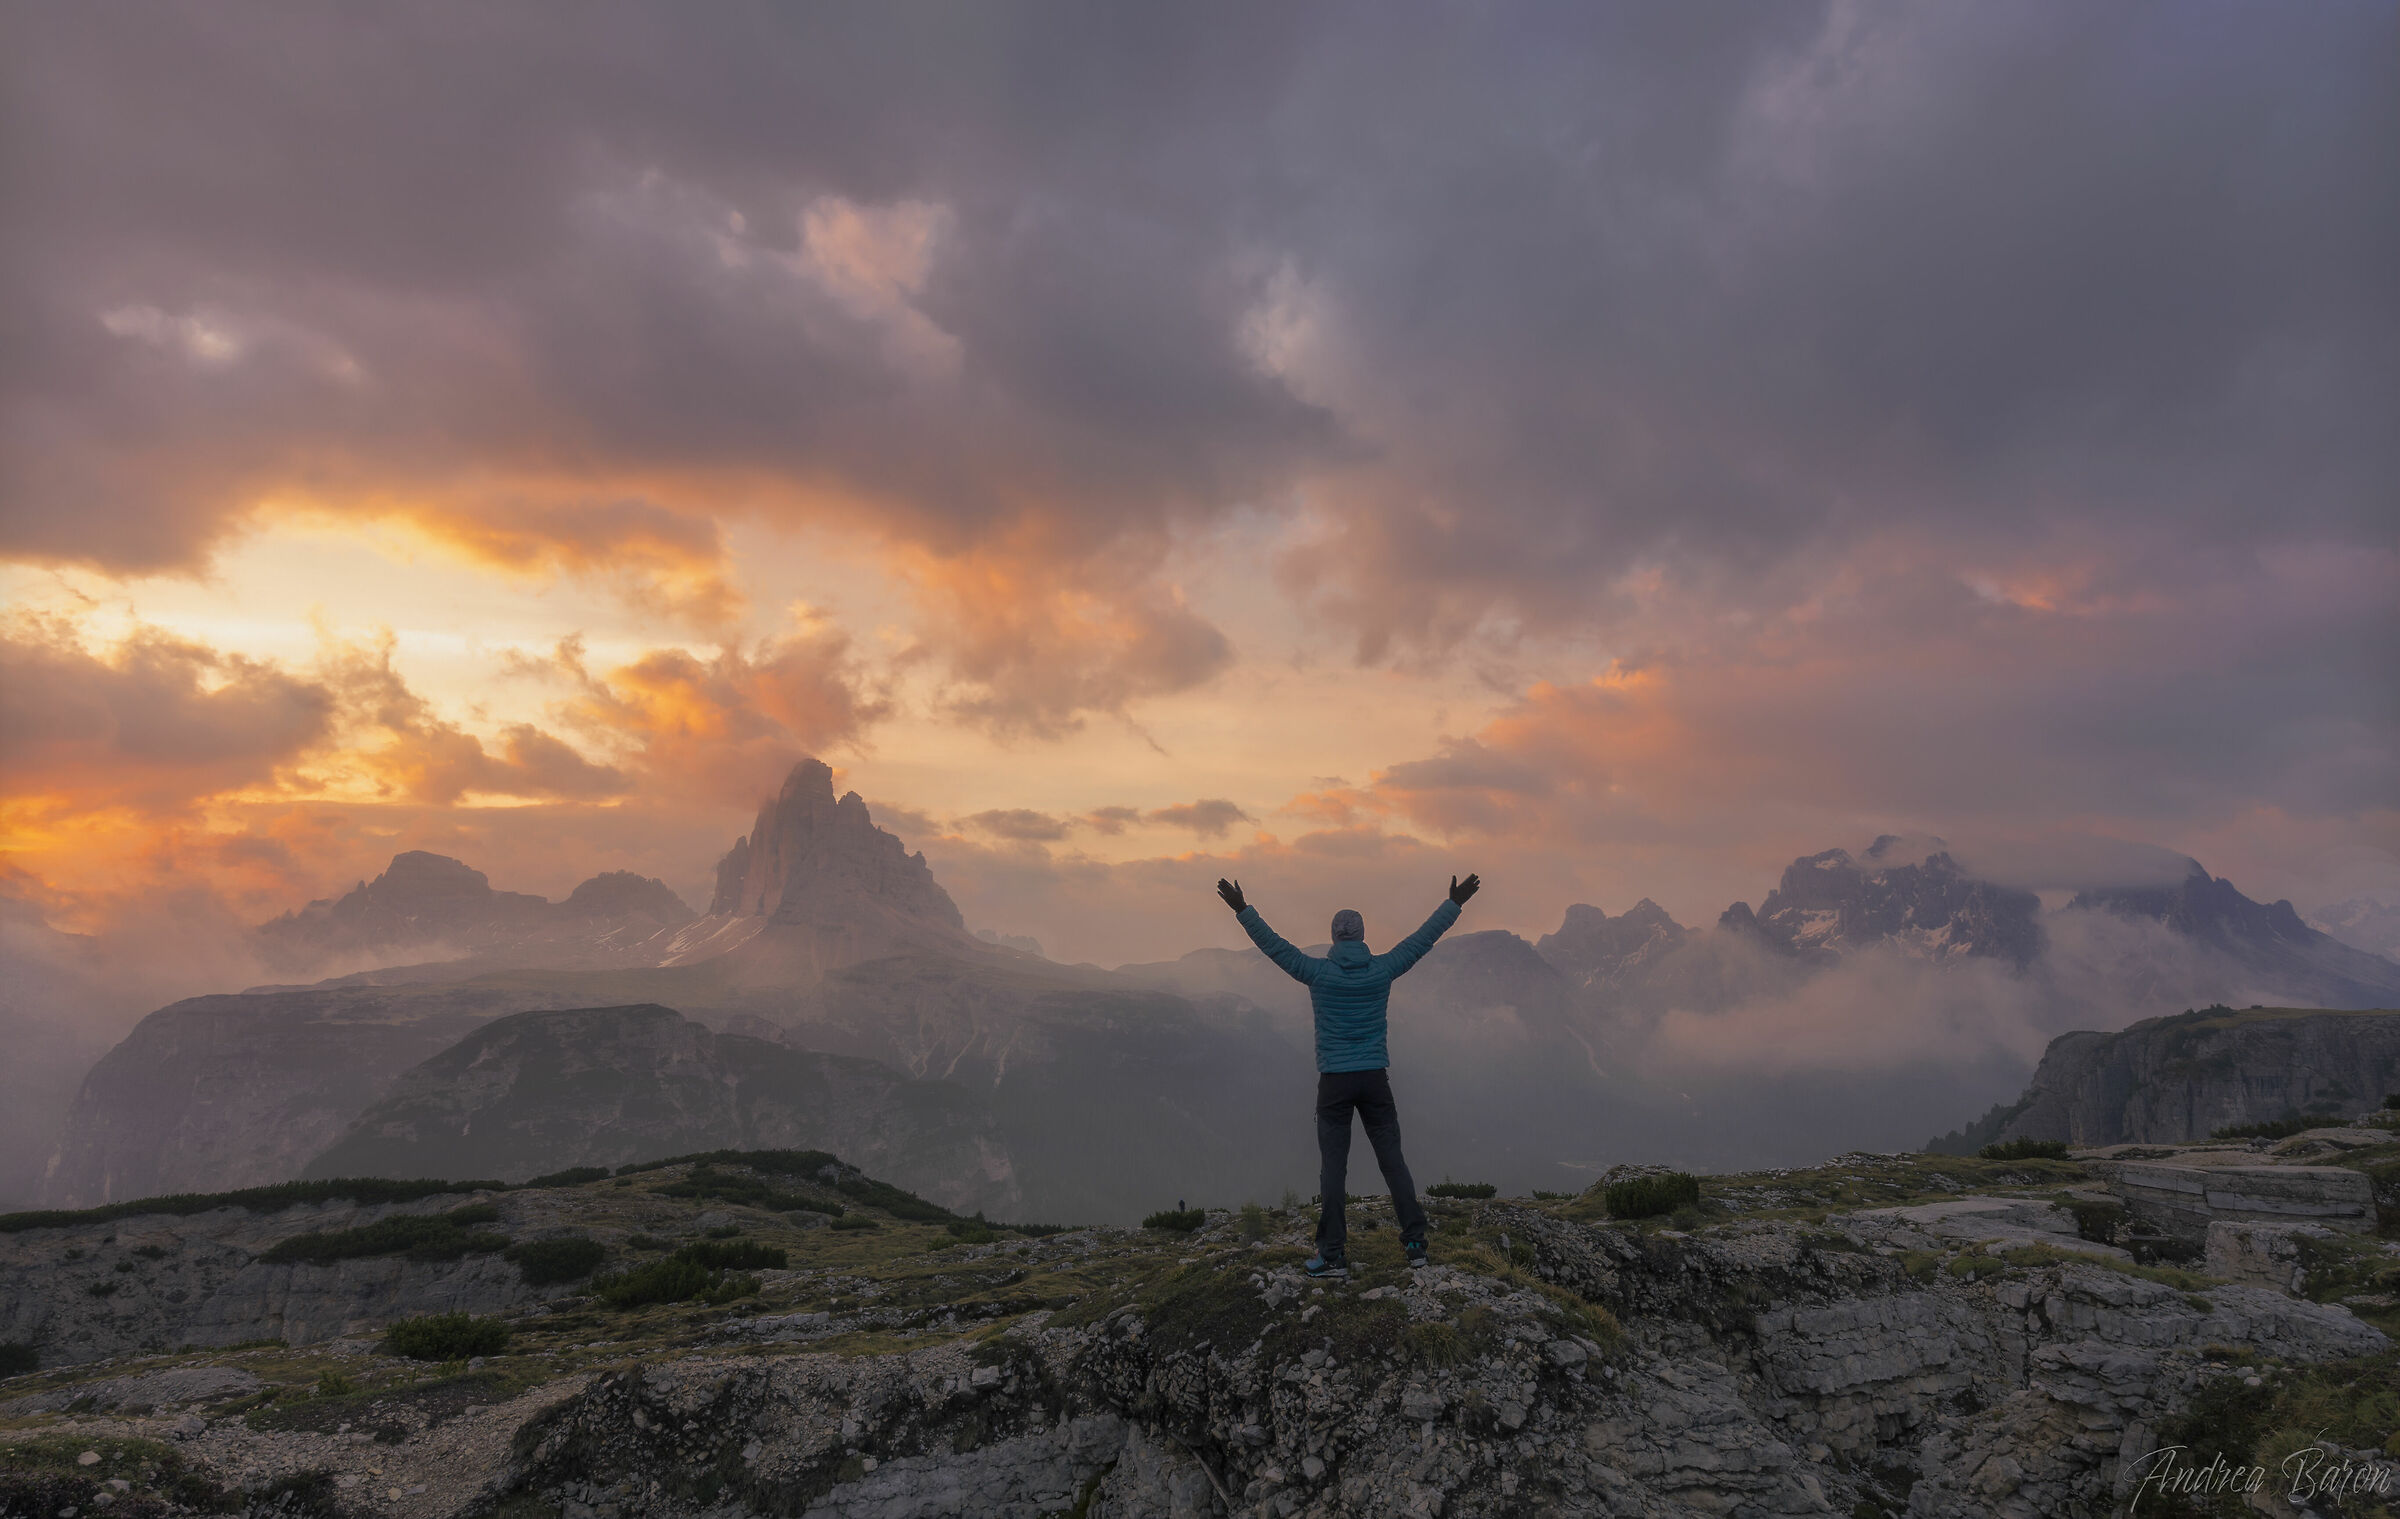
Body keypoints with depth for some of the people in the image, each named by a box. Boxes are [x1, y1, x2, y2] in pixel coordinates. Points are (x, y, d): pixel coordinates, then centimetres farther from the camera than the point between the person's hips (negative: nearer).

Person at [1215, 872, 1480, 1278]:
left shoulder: (1318, 972, -5)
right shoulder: (1382, 969, 0)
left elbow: (1274, 945, 1)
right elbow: (1425, 937, 9)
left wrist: (1243, 910, 10)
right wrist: (1454, 904, 19)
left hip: (1334, 1081, -2)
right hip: (1375, 1079, 2)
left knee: (1333, 1168, 1)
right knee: (1393, 1161, 8)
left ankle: (1333, 1255, 2)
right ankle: (1414, 1243, 9)